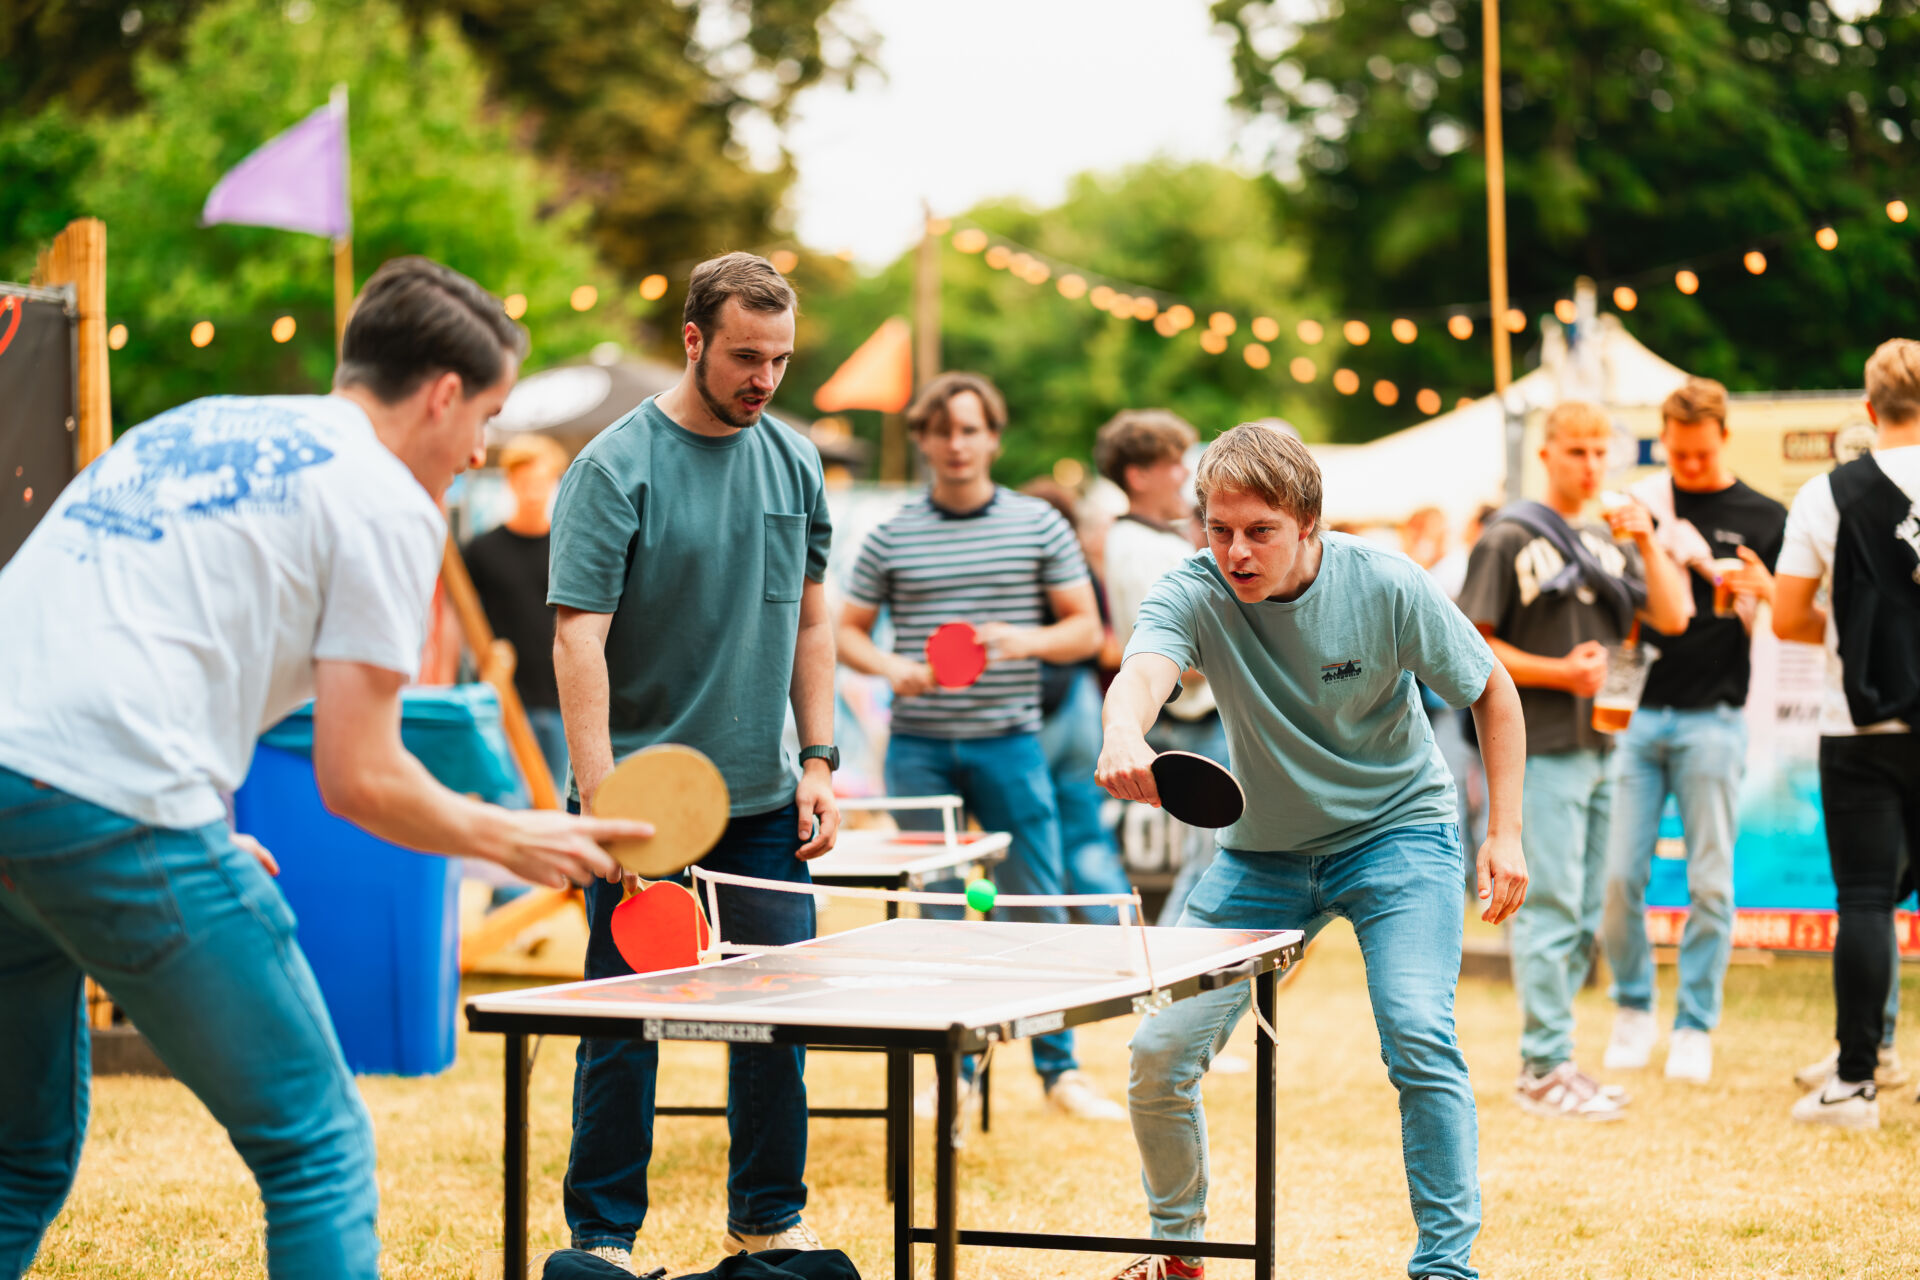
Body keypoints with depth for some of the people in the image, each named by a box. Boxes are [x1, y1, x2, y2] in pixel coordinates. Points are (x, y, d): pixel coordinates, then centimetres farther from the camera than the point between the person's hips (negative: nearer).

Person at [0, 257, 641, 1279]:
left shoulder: (182, 428, 26)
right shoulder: (388, 502, 3)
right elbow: (356, 778, -1)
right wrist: (509, 839, 15)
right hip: (116, 807, -8)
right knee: (316, 1145, 5)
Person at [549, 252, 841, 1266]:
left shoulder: (794, 463, 7)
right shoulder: (615, 469, -10)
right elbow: (578, 633, -16)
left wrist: (819, 759, 6)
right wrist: (599, 794, -24)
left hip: (761, 800, 5)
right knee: (625, 1025, 0)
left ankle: (768, 1217, 24)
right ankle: (603, 1238, 11)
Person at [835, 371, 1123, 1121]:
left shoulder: (1038, 525, 3)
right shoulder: (891, 537, 5)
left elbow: (1086, 630, 4)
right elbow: (847, 631, 10)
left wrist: (1025, 641, -15)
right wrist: (891, 667, -10)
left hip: (1009, 741, -1)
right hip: (919, 747, 1)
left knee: (1037, 909, -2)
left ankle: (1059, 1071, 8)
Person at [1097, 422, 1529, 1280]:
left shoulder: (1386, 586, -21)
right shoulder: (1193, 596, -20)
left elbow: (1492, 692, -6)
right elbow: (1142, 670, -43)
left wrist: (1505, 832, -12)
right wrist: (1124, 738, -66)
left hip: (1397, 831, -2)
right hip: (1263, 850, 2)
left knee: (1418, 1039, -23)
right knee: (1159, 1056, -3)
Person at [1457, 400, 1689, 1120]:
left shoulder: (1611, 541, 17)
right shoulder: (1511, 540, -4)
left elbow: (1673, 618, 9)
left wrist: (1647, 546, -3)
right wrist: (1560, 672, -16)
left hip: (1598, 748, 7)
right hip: (1539, 753, -7)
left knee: (1585, 918, 10)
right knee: (1551, 910, -9)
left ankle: (1543, 1058, 19)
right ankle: (1547, 1069, -6)